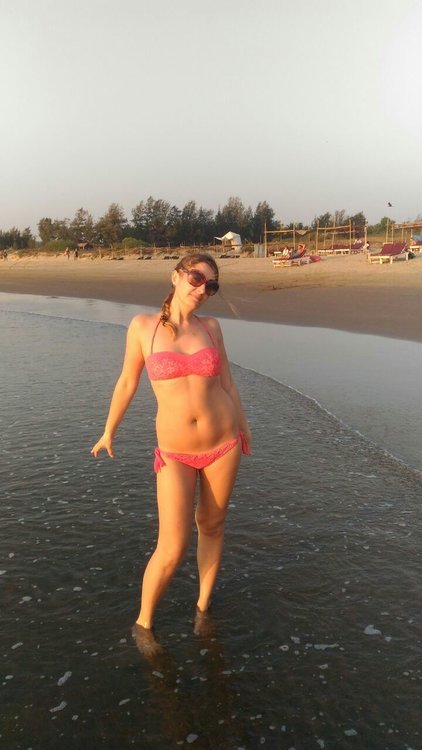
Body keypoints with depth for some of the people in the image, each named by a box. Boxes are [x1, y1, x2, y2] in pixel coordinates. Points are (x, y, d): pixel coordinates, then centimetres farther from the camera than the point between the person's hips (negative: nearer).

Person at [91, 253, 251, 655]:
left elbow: (226, 381, 10)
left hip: (223, 443, 3)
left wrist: (242, 426, 19)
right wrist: (109, 432, 14)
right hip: (176, 453, -2)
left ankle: (202, 606, 40)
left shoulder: (210, 327, -1)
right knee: (172, 549, -5)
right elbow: (127, 382, 4)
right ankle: (143, 622, 22)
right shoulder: (143, 325, -6)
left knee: (211, 525, 16)